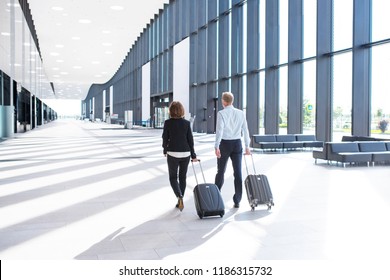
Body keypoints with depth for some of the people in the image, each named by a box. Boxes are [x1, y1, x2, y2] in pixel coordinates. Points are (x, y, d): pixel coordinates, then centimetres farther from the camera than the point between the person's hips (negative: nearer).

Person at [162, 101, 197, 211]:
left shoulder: (168, 123, -8)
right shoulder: (186, 123, -3)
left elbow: (165, 138, -2)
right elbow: (190, 139, -1)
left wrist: (165, 150, 16)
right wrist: (193, 155, 6)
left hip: (173, 153, -2)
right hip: (185, 153, 2)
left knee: (173, 177, 10)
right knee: (183, 177, 15)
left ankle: (179, 197, -14)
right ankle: (180, 201, 19)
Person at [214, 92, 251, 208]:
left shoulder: (221, 113, -8)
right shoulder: (241, 113, 4)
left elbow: (219, 130, -16)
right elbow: (245, 130, 5)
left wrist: (216, 147, -16)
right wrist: (247, 146, 12)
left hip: (225, 144, -2)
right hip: (237, 144, 3)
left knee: (221, 171, 13)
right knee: (238, 172, 2)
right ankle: (237, 201, 3)